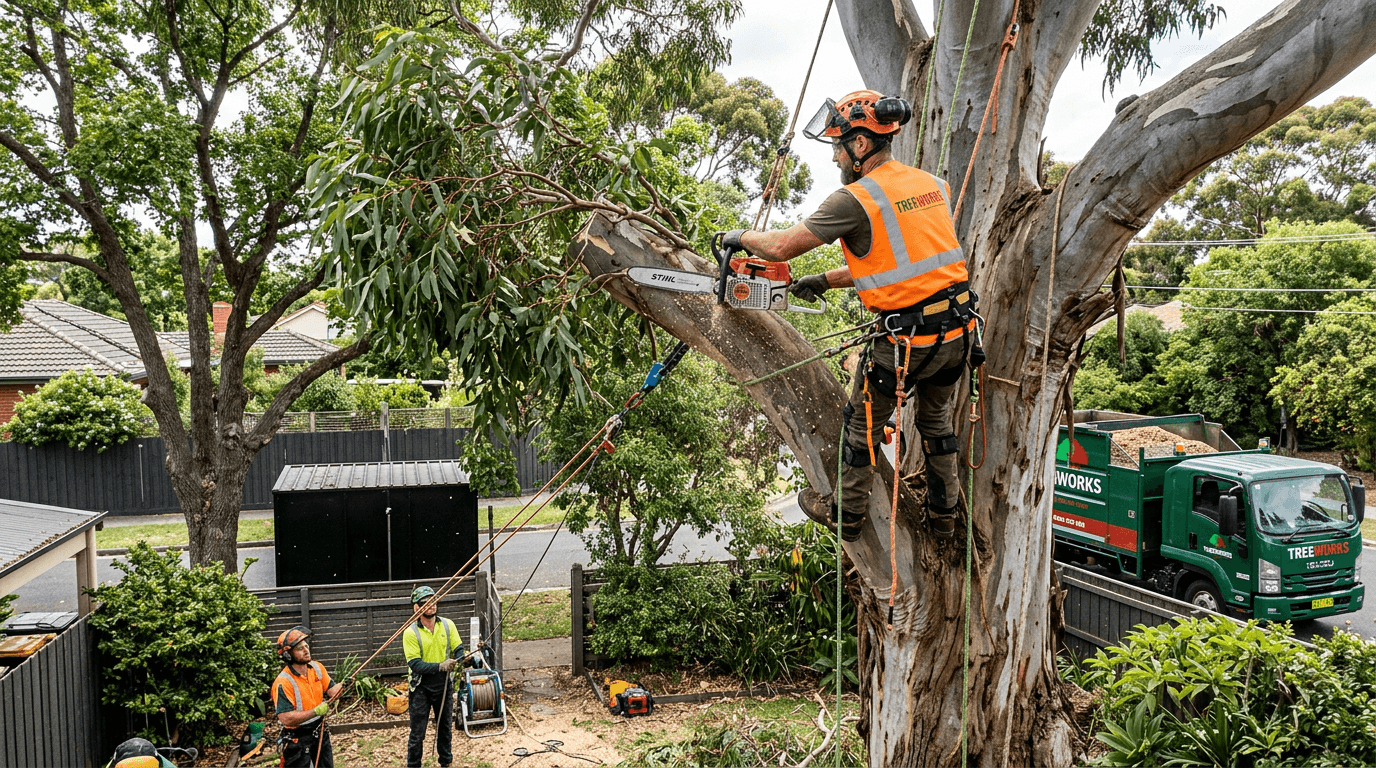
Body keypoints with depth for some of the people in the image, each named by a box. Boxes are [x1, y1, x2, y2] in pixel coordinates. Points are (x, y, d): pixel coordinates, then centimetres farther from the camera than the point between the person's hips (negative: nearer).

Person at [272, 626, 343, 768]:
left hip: (320, 732, 7)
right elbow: (286, 718, -28)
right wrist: (315, 711, -30)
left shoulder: (317, 668, -4)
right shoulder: (283, 682, -24)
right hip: (297, 739, -6)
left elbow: (331, 692, 0)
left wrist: (341, 686, -22)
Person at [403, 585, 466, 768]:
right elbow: (415, 664, -17)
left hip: (444, 684, 4)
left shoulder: (447, 625, -1)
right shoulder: (411, 633, -12)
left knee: (445, 727, 17)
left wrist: (456, 661, -23)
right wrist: (440, 666, -29)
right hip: (421, 686, -4)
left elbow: (459, 649, 0)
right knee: (417, 732, 2)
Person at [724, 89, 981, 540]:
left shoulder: (857, 199, -15)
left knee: (864, 422, 16)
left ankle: (848, 514, 32)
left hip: (907, 340, -7)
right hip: (959, 331, 7)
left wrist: (741, 236, 8)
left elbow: (781, 247, -12)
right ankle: (944, 513, 40)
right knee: (937, 419, 27)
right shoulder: (932, 184, 8)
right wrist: (825, 282, 20)